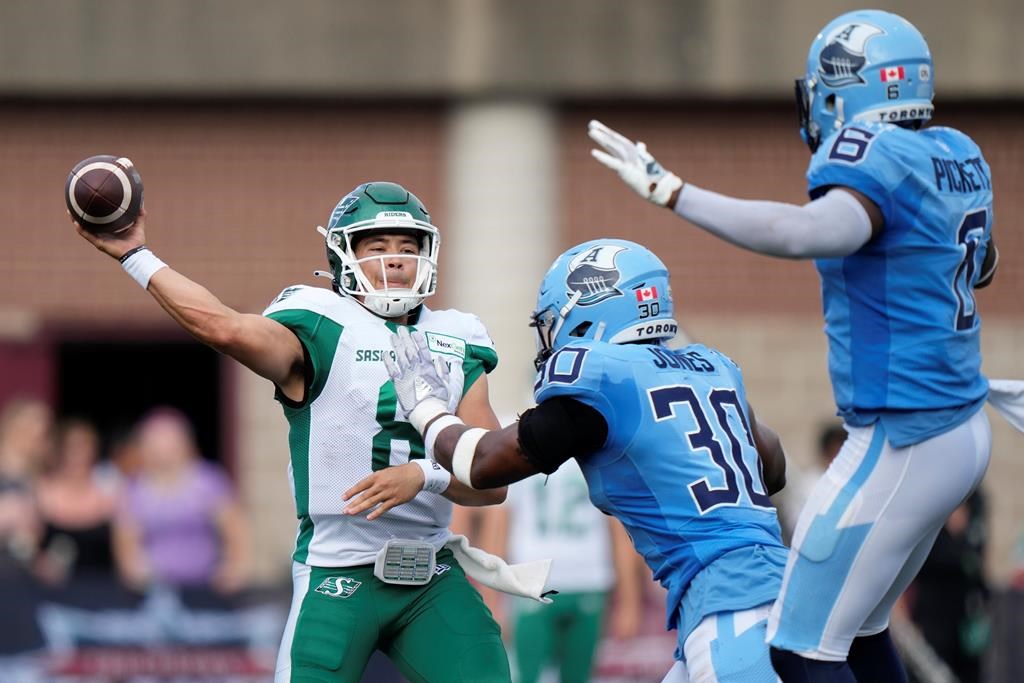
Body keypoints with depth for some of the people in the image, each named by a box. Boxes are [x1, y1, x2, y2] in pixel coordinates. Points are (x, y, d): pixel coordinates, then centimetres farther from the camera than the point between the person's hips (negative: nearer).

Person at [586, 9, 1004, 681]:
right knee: (856, 629, 21)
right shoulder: (959, 157, 8)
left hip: (901, 445, -9)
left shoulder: (880, 160, -17)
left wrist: (670, 191, -35)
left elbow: (807, 232, -39)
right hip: (963, 430, 9)